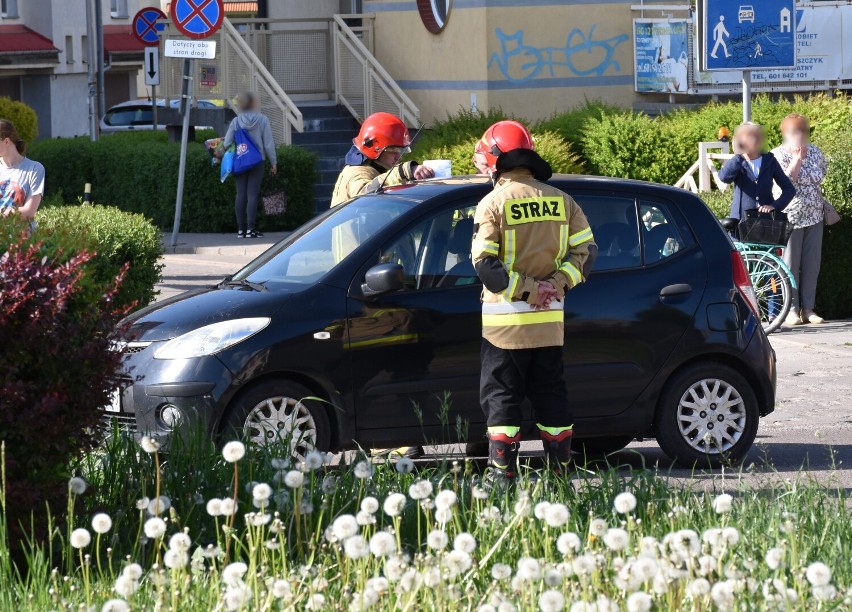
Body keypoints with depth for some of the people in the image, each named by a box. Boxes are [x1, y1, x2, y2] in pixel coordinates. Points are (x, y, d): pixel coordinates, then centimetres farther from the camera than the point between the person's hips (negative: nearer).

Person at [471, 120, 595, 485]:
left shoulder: (493, 204, -9)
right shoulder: (560, 201, 5)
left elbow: (484, 263, -17)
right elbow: (586, 249, 3)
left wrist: (524, 290, -13)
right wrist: (558, 282, -3)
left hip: (505, 319, -4)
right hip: (550, 319, 4)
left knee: (501, 397, 1)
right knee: (551, 395, 12)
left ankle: (502, 472, -3)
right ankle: (561, 467, 14)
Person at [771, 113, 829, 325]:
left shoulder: (815, 152, 6)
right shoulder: (778, 155, -8)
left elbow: (823, 173, 22)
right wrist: (797, 158, -17)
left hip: (814, 215, 5)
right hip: (791, 217, -5)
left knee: (812, 264, 4)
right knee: (790, 264, -3)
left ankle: (808, 309, 9)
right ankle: (792, 310, 0)